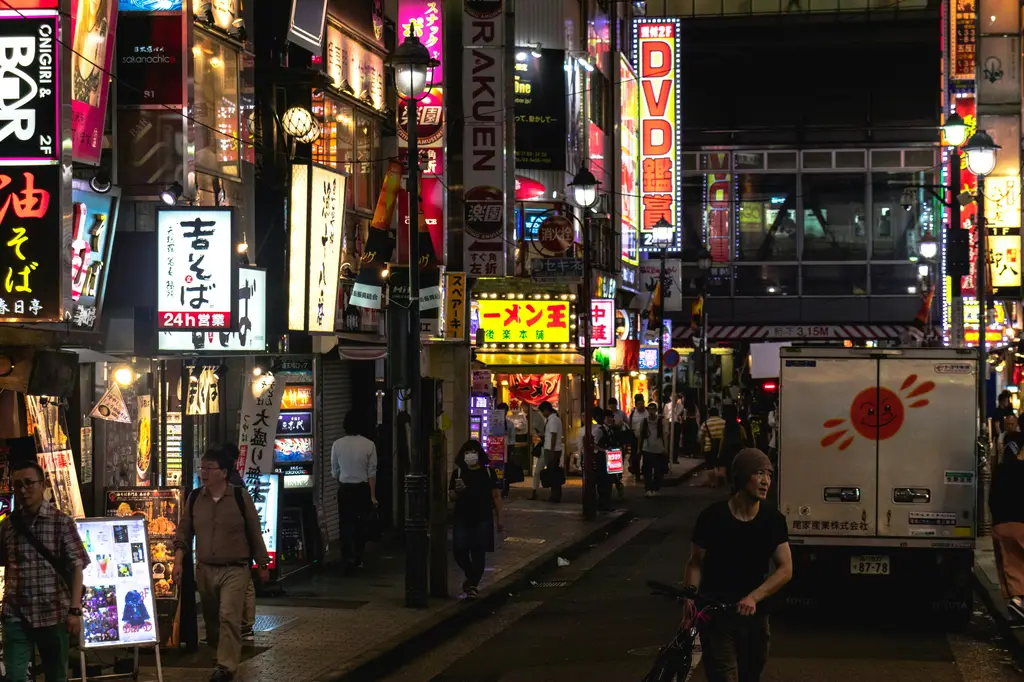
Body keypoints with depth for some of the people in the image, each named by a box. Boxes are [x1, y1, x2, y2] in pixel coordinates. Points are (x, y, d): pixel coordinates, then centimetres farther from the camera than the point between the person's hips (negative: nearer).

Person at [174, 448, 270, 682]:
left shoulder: (240, 497, -7)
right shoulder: (194, 498, 2)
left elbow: (254, 533, 0)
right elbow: (183, 534, 8)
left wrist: (262, 565, 4)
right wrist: (178, 562, -4)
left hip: (235, 569, -4)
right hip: (205, 569, 4)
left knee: (228, 616, -16)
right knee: (211, 618, 11)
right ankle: (223, 655, 29)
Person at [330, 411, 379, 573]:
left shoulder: (337, 444, -6)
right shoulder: (369, 445, -9)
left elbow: (334, 472, 3)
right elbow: (372, 473, -7)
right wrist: (373, 495, 0)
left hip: (345, 489, 0)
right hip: (362, 488, 0)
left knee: (345, 524, 5)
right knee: (361, 524, 13)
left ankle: (348, 561, -2)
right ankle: (358, 560, 20)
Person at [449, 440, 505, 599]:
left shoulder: (488, 472, 3)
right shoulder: (458, 473, 6)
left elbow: (496, 496, 3)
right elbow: (451, 497, 9)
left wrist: (500, 517, -2)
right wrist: (457, 491, -15)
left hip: (483, 519, -1)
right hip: (462, 518, 1)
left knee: (478, 553, -1)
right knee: (460, 550, -6)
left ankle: (473, 584, 10)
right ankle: (471, 577, 21)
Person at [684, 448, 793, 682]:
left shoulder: (773, 520, -3)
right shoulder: (713, 517, -11)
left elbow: (786, 569, -5)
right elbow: (696, 563, -3)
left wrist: (754, 597, -20)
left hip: (754, 617, 4)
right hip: (716, 617, -4)